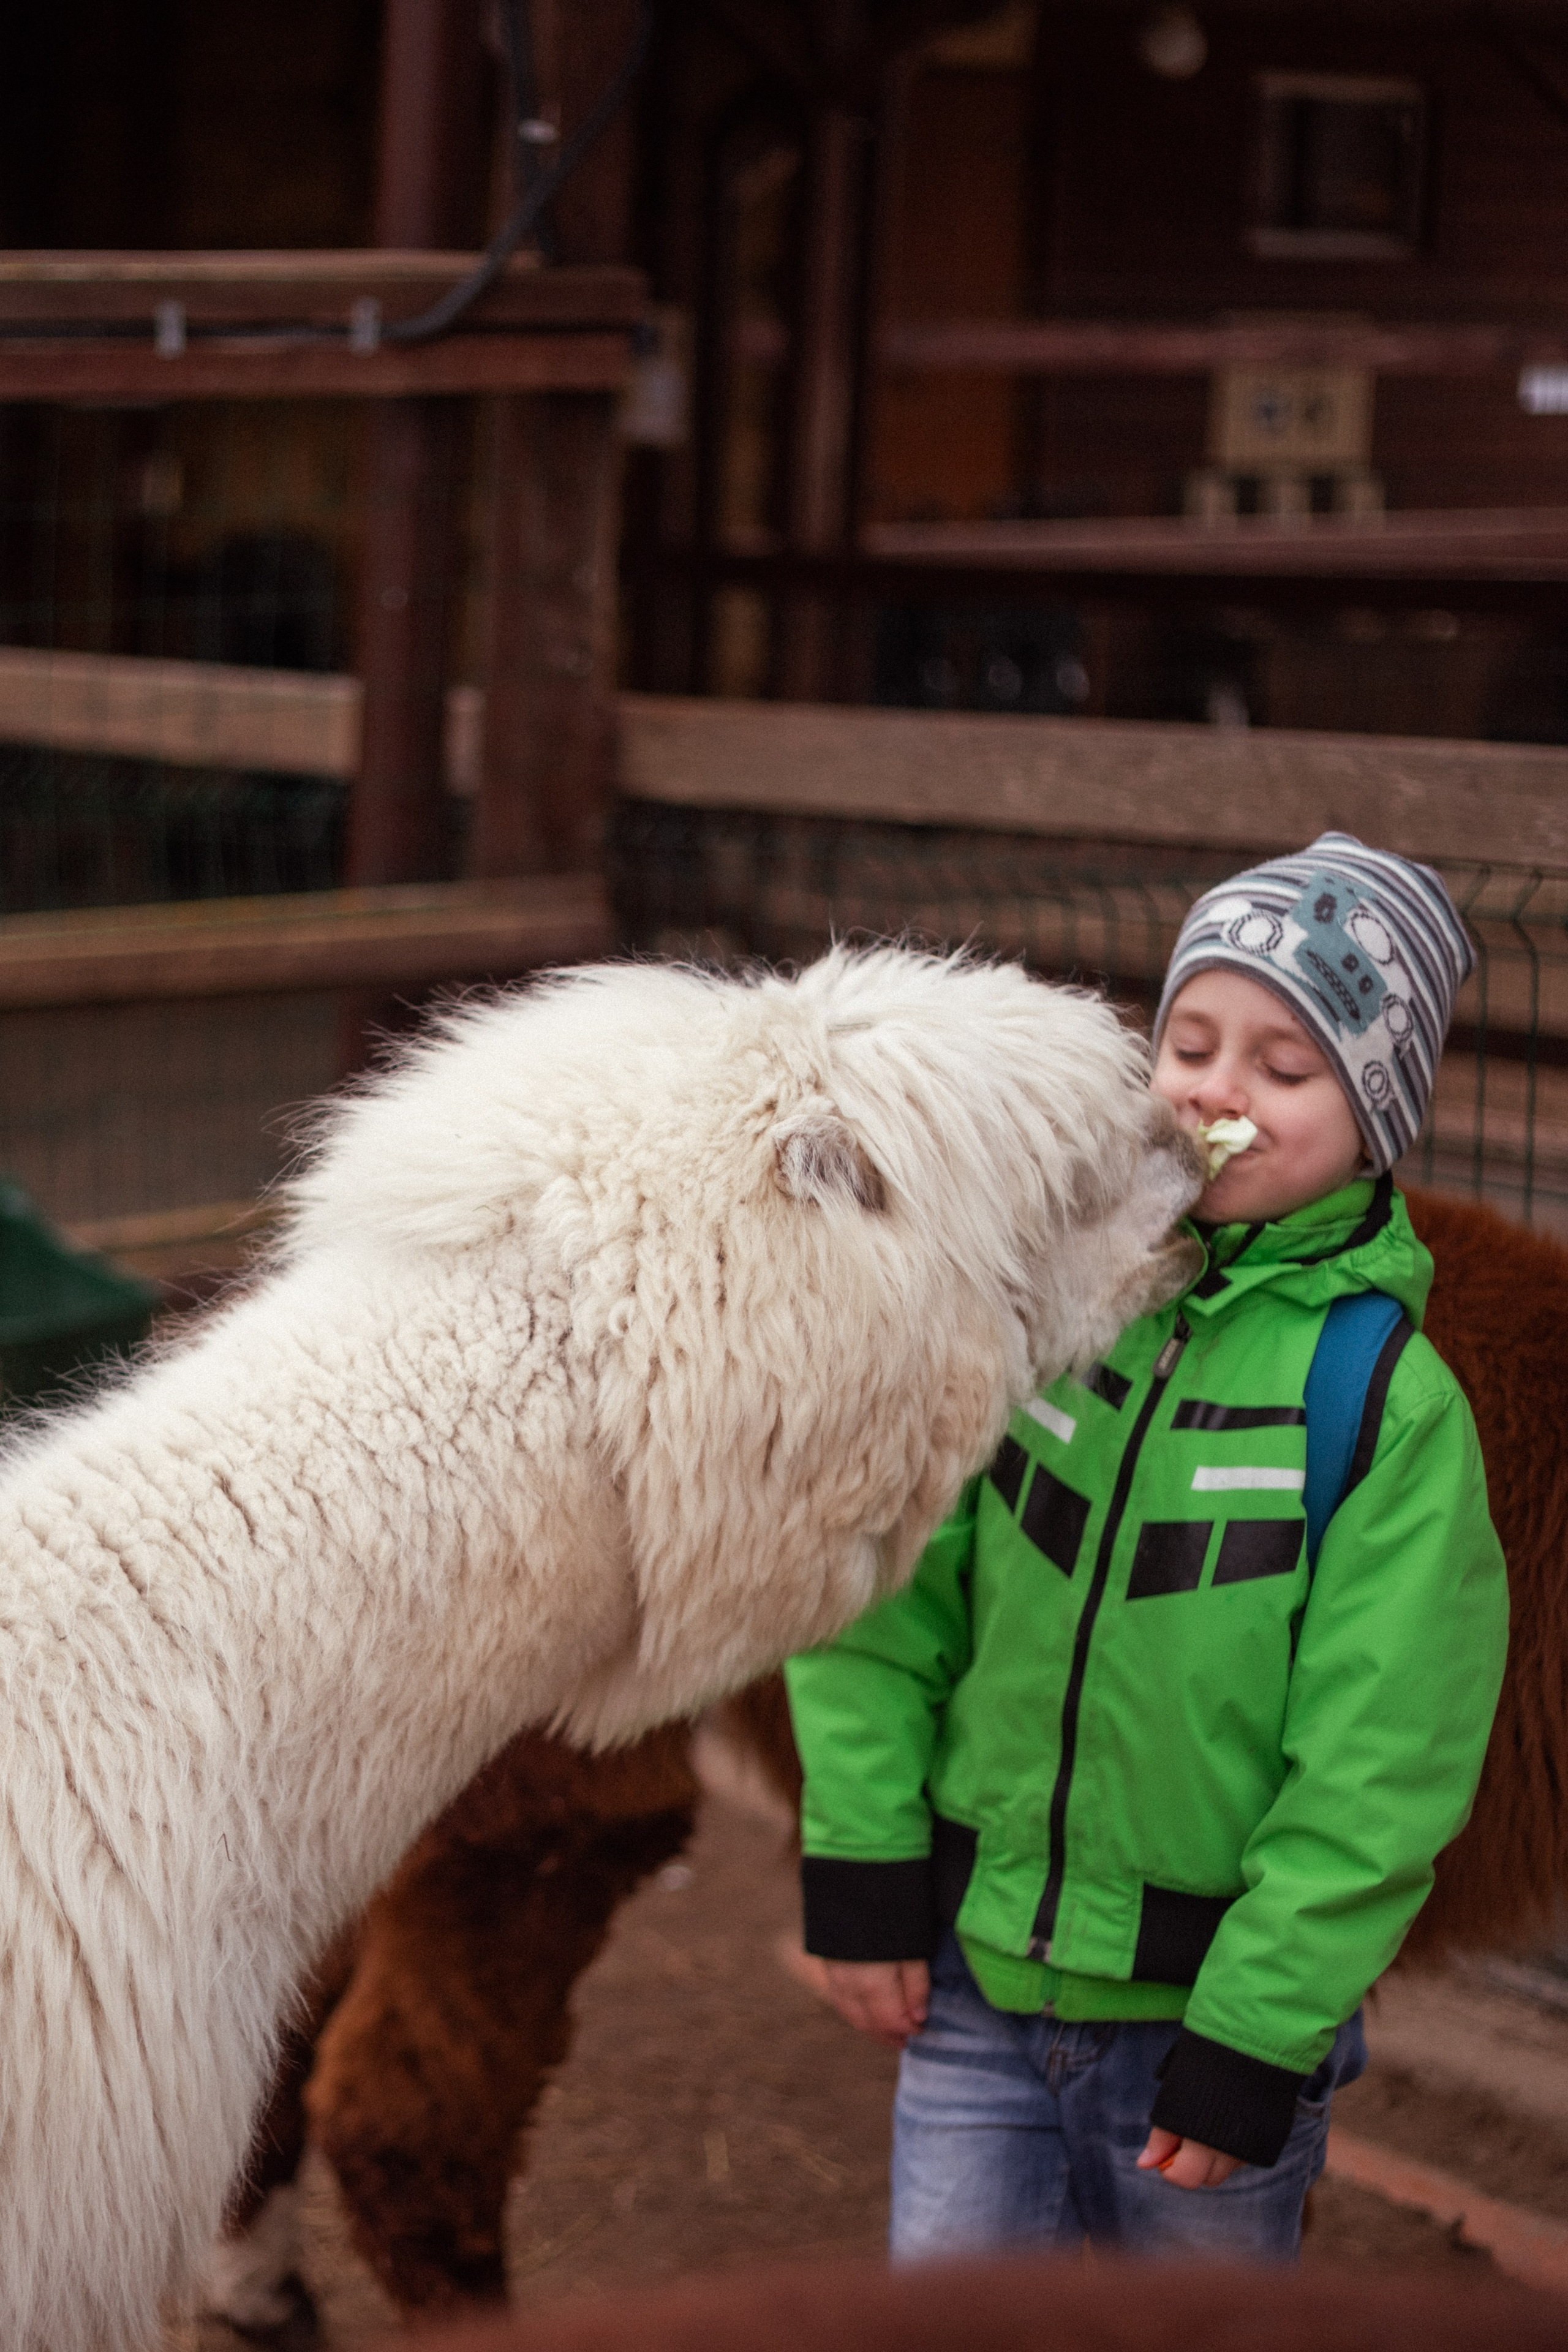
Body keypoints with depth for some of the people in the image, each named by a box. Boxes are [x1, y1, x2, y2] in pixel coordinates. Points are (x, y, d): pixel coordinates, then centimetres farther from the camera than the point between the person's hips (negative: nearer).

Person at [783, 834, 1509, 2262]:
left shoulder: (1391, 1395, -12)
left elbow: (1377, 1772, -11)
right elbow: (891, 1591, 1)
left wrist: (1253, 2037, -12)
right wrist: (863, 1867, -2)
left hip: (1205, 2012, -2)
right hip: (974, 1977, 2)